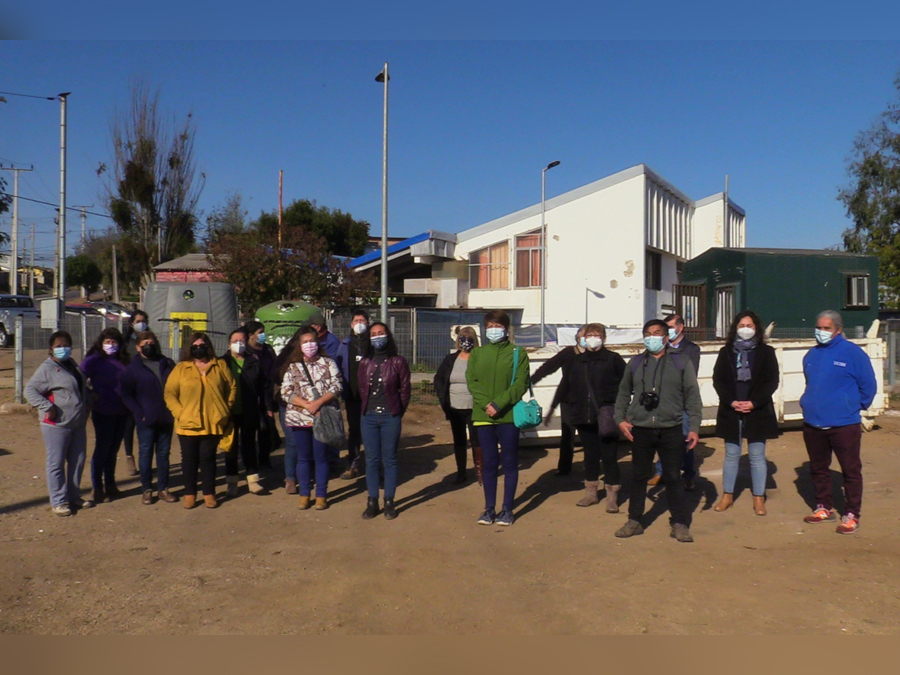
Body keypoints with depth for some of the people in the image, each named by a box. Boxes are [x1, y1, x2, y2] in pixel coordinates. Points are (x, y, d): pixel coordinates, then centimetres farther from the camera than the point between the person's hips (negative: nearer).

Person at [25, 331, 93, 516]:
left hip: (78, 424, 8)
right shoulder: (47, 369, -10)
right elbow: (30, 390, -16)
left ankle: (74, 497, 26)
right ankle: (58, 501, 11)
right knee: (56, 464, 2)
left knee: (78, 461, 13)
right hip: (57, 425, -8)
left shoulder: (72, 365, 14)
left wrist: (87, 404, 14)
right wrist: (47, 407, -21)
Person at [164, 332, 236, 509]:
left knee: (208, 458, 7)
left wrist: (226, 409, 4)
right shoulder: (181, 368, 2)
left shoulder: (220, 366, 6)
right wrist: (179, 413, -11)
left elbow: (232, 388, 11)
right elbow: (169, 393, -1)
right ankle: (189, 493, 19)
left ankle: (209, 493, 17)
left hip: (213, 424, 1)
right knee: (189, 459, 8)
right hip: (188, 424, 0)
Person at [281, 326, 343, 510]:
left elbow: (336, 386, -4)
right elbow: (286, 392, -1)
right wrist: (307, 404, -14)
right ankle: (304, 494, 18)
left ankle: (321, 495, 13)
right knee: (303, 457, 8)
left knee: (321, 456, 3)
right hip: (299, 417, 1)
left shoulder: (328, 363, 6)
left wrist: (319, 402, -18)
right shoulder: (293, 367, 8)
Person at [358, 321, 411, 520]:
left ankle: (389, 502, 10)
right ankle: (372, 501, 13)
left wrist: (398, 412, 2)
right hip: (369, 417, 3)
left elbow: (405, 389, 1)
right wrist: (368, 407, 9)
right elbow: (361, 389, 14)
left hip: (390, 417, -3)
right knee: (371, 460, 6)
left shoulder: (398, 362, -3)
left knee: (389, 459, 3)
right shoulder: (365, 363, 8)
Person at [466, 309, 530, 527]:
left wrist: (499, 404, -17)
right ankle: (489, 508, 16)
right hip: (483, 416, 2)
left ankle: (507, 509, 13)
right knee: (489, 463, 8)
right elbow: (471, 381, 2)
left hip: (508, 416, -2)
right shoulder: (477, 354, 11)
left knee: (510, 462, 5)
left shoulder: (518, 353, 1)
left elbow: (520, 384, -7)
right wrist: (486, 404, -13)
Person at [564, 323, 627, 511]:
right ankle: (591, 492, 25)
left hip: (606, 418, -4)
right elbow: (567, 385, 16)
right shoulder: (575, 361, 9)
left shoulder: (614, 360, -1)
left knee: (609, 456, -1)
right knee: (590, 455, 14)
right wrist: (574, 405, 7)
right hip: (584, 417, 4)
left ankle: (612, 496, 8)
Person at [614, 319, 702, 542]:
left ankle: (679, 524, 15)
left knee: (673, 477, 4)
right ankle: (634, 521, 20)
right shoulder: (635, 363, 9)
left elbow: (692, 397, 1)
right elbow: (624, 393, 16)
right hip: (641, 430, 2)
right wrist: (620, 418, 5)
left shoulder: (681, 363, 2)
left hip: (671, 431, -2)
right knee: (639, 476, 10)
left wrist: (694, 427, -5)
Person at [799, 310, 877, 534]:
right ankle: (824, 507, 29)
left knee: (851, 470, 3)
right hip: (813, 424, 6)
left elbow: (868, 385, -3)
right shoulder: (811, 355, 9)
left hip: (844, 424, -6)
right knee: (818, 469, 15)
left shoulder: (853, 353, -9)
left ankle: (851, 515, 12)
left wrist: (856, 406, 5)